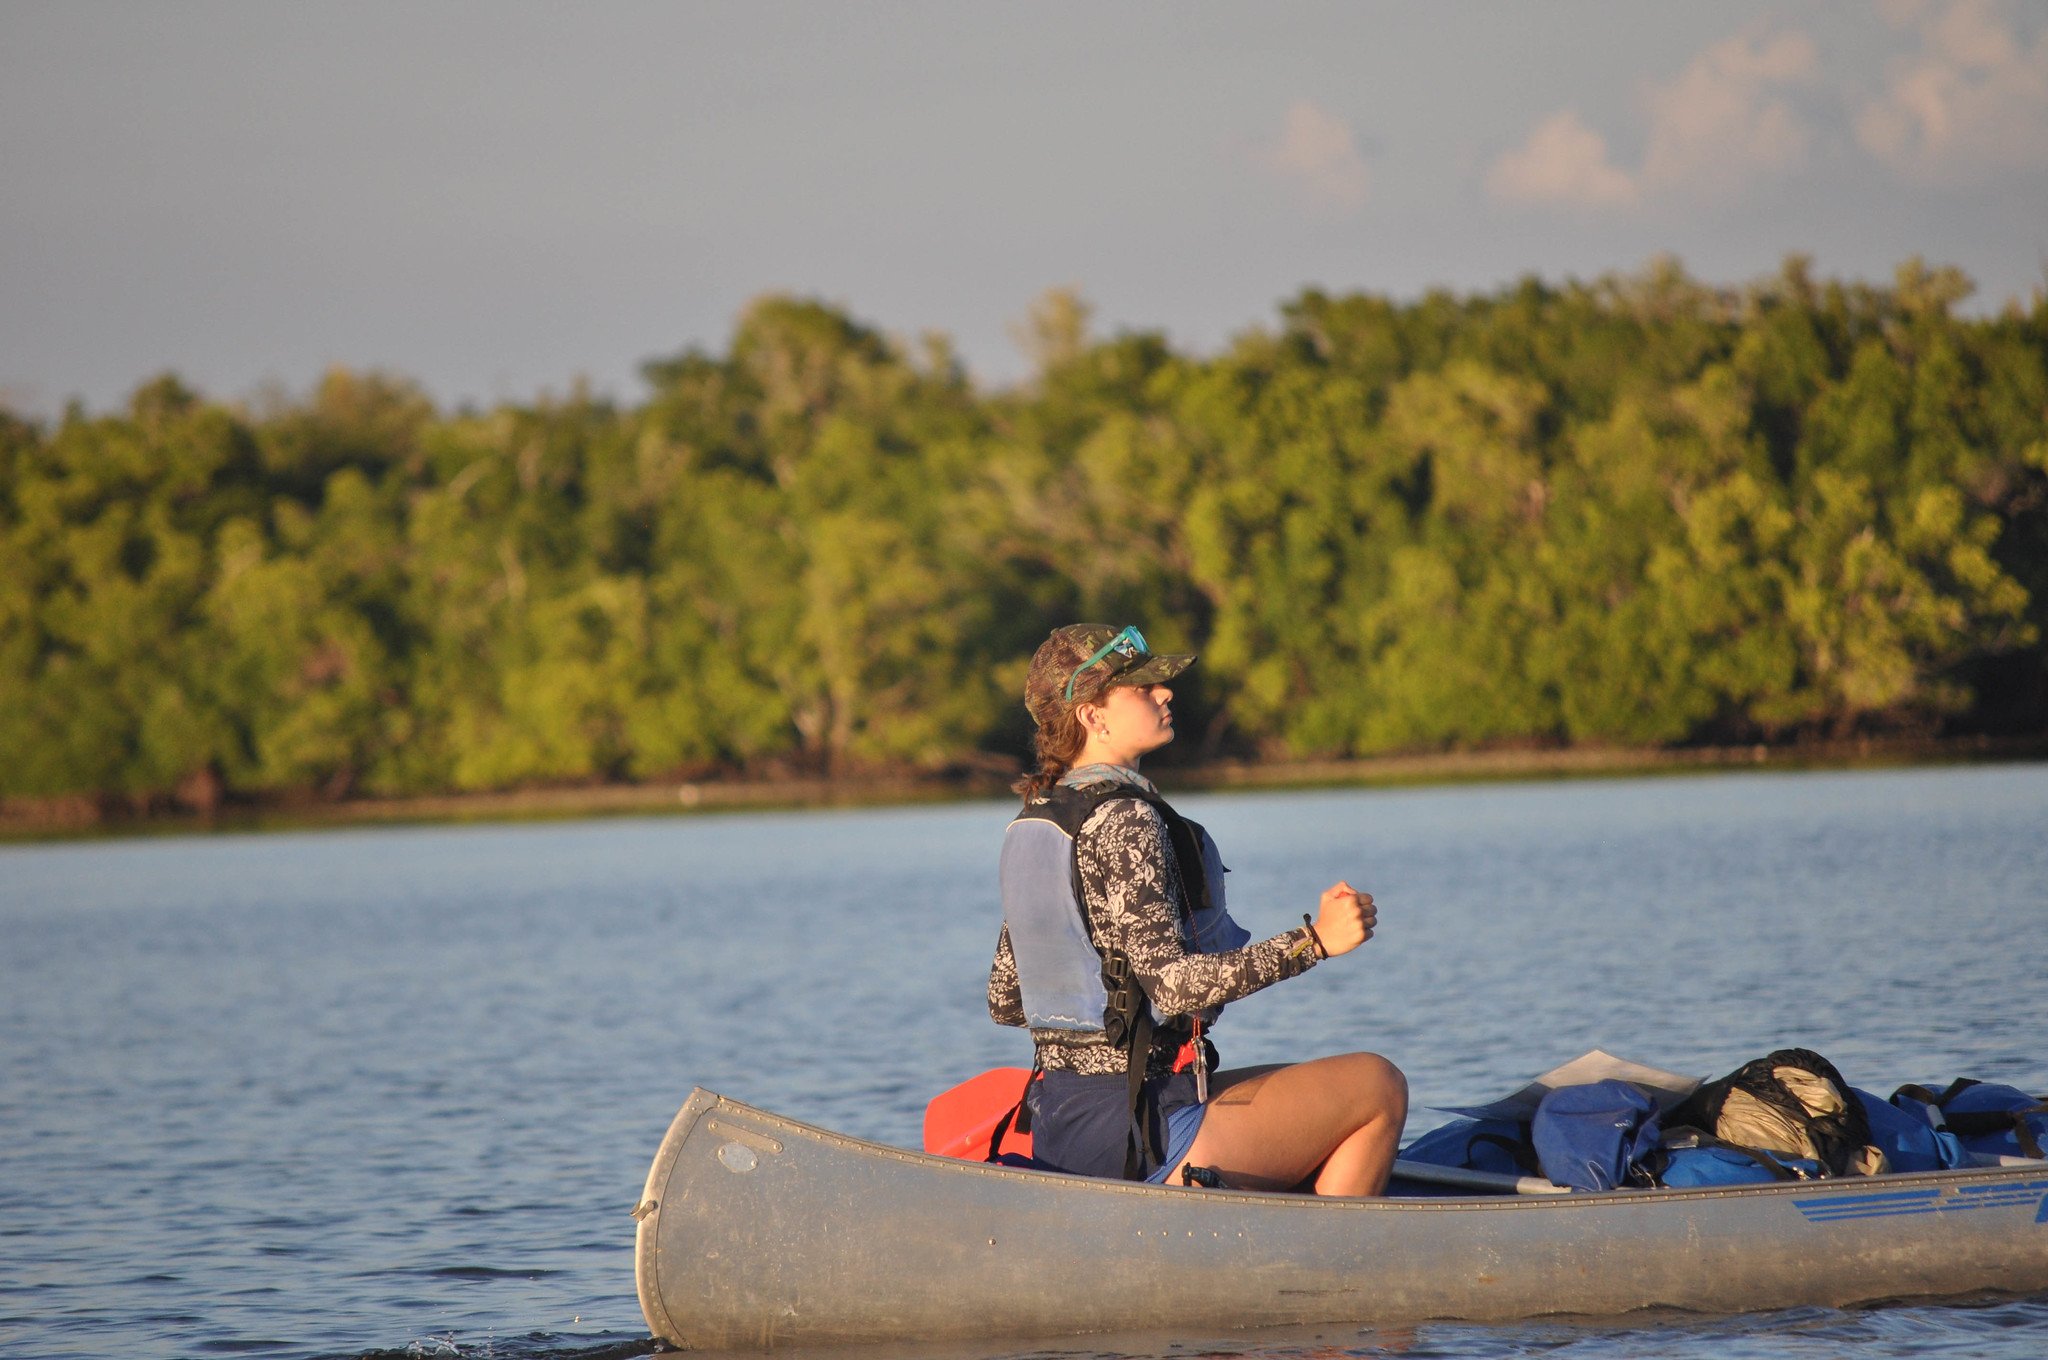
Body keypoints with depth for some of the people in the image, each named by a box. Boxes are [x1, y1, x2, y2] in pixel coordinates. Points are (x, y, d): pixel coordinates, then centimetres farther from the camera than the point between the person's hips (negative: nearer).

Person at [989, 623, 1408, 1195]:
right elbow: (1173, 984, -25)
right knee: (1379, 1087, 5)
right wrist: (1315, 940, -25)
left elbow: (1003, 1001, 15)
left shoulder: (1031, 823, 10)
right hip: (1142, 1135, -9)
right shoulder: (1123, 819, -17)